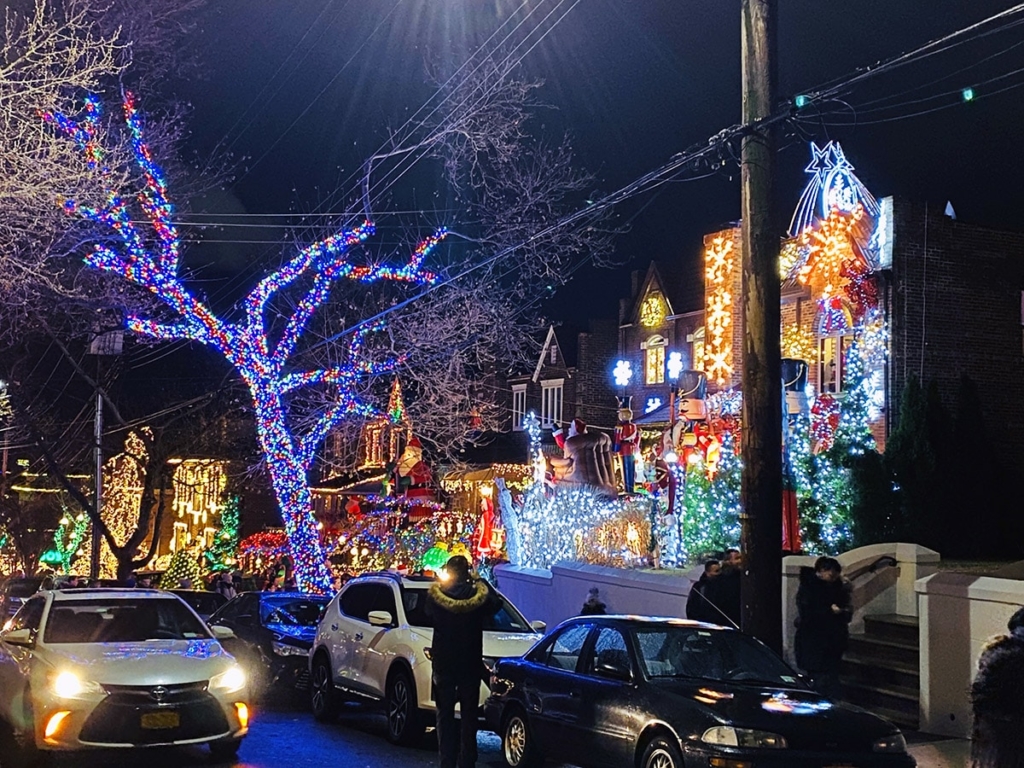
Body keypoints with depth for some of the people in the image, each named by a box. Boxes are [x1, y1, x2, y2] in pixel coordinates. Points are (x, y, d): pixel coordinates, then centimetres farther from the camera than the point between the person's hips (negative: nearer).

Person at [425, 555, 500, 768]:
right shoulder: (479, 595, -9)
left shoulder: (436, 594, -9)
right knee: (469, 715, 8)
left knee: (445, 714, 8)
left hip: (443, 664, 0)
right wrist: (480, 582, 16)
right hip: (471, 663, 0)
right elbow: (496, 605, 11)